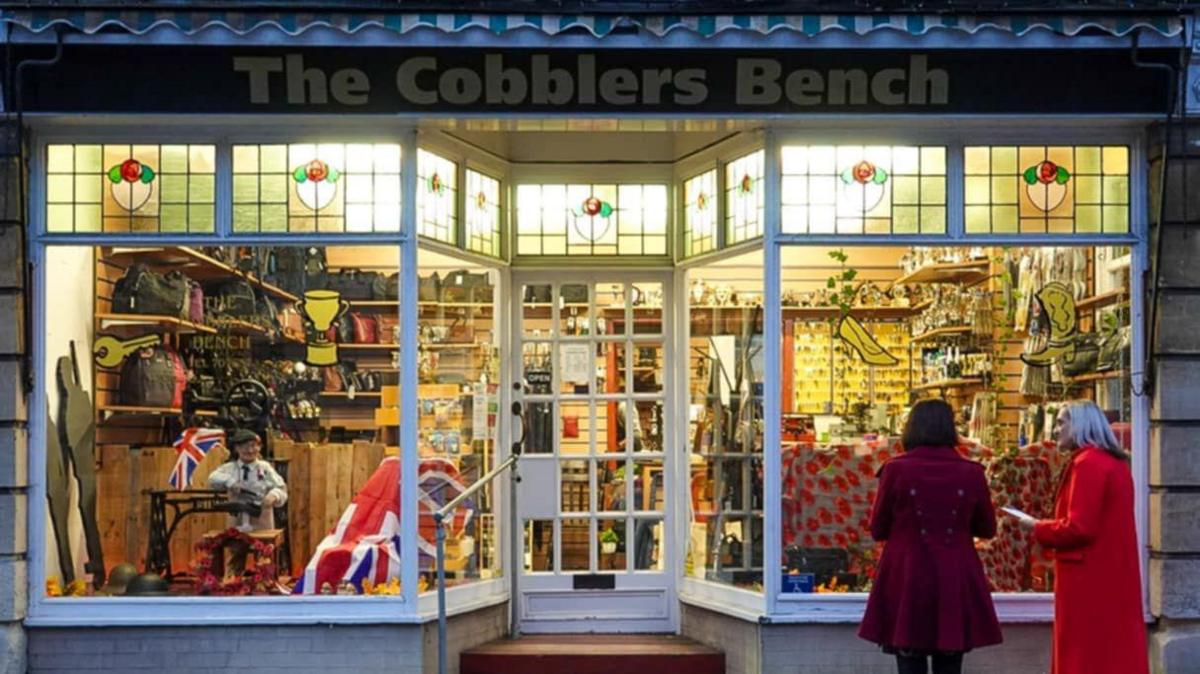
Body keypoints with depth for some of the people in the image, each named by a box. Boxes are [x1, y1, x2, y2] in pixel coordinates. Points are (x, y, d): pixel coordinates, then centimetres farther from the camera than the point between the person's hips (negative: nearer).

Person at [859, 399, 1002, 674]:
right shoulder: (971, 473, -3)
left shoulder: (896, 469, -7)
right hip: (956, 586, 1)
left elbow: (877, 530, 2)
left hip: (907, 584, -1)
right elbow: (987, 528, 10)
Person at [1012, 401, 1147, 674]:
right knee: (1115, 651, 11)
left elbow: (1078, 528, -21)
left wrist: (1037, 527, -6)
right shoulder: (1116, 463, 13)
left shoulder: (1087, 463, -15)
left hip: (1090, 578, -9)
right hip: (1112, 574, 9)